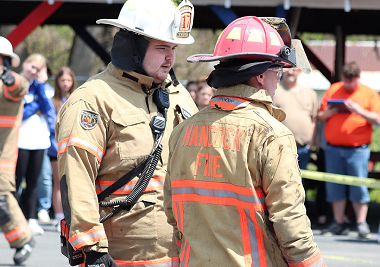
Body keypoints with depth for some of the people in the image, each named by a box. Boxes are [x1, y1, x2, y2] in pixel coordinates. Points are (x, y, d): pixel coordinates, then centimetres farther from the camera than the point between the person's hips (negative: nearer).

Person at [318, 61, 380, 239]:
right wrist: (327, 113, -7)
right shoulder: (333, 90, 13)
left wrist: (359, 111, -17)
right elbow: (320, 116, 16)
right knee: (334, 187, 3)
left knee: (359, 186, -6)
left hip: (357, 149, -3)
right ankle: (339, 223, 11)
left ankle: (361, 224, 1)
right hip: (333, 149, 3)